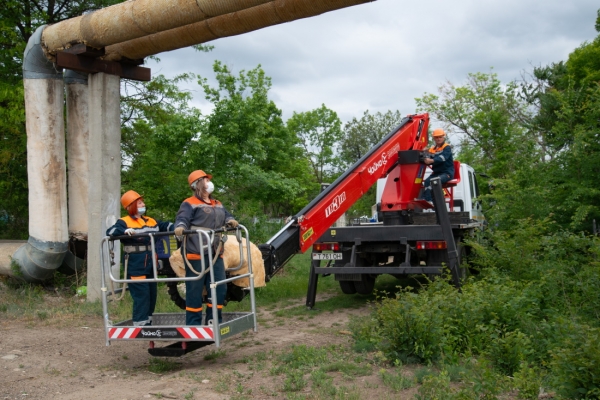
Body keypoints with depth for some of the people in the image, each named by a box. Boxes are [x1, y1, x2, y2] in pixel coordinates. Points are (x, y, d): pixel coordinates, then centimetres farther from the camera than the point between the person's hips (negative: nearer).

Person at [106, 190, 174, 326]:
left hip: (150, 266, 7)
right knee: (141, 296, -10)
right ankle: (140, 327, -5)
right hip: (135, 267, -7)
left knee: (151, 296, 13)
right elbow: (110, 231, -18)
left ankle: (148, 325, 25)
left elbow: (166, 226, 11)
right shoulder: (124, 222, -3)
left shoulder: (151, 221, 16)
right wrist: (124, 231, -36)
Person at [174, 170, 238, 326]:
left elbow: (226, 216, 20)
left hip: (215, 253, 7)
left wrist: (230, 221, -3)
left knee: (219, 288, 8)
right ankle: (193, 325, 6)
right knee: (194, 290, -1)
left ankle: (214, 322, 19)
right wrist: (180, 227, -37)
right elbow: (182, 218, -15)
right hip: (196, 253, -7)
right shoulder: (189, 203, -2)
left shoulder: (217, 204, 23)